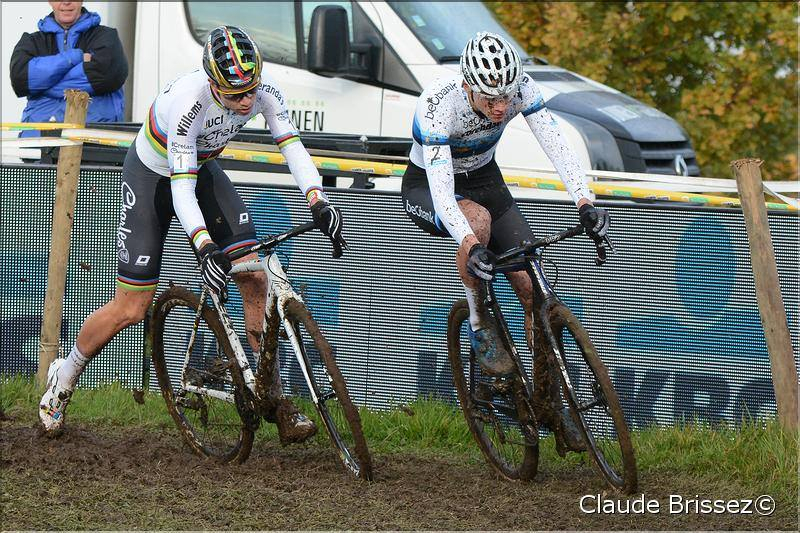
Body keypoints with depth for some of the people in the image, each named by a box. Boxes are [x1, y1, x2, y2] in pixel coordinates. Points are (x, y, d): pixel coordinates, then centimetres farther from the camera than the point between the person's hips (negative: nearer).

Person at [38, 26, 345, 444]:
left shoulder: (263, 91, -24)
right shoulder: (189, 103, -39)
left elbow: (291, 145, -23)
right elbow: (181, 188, -40)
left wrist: (317, 202, -40)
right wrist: (205, 248, -53)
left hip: (203, 169, 5)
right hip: (152, 177, -5)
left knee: (254, 280, -11)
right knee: (132, 308, -4)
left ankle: (276, 400, -5)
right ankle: (63, 381, 20)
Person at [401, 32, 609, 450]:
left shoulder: (520, 90, -24)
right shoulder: (436, 106, -35)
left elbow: (557, 146, -29)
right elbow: (443, 195, -41)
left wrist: (585, 203, -45)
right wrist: (470, 244, -56)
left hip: (483, 180, 4)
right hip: (427, 188, -4)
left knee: (534, 289, -10)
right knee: (478, 219, -39)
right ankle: (479, 322, -17)